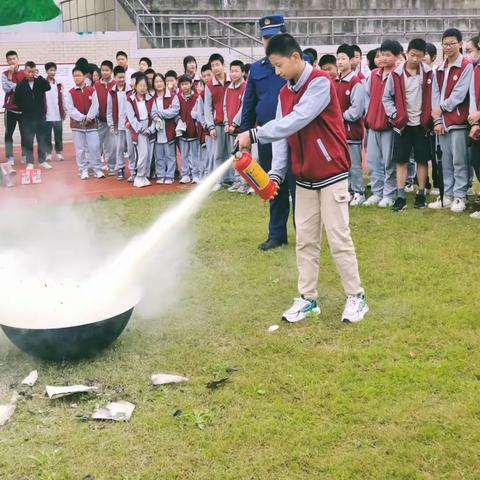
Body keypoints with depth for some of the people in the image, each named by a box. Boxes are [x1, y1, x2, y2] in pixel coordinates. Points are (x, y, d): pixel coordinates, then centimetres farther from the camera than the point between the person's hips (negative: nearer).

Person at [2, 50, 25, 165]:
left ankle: (25, 155, 15)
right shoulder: (5, 74, 0)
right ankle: (10, 157, 2)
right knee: (9, 133, -1)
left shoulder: (24, 73, 5)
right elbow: (6, 88, -14)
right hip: (10, 108, -1)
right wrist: (10, 74, -16)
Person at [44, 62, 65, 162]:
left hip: (58, 115, 3)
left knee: (59, 135, 6)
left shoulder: (59, 85, 8)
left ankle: (59, 152, 15)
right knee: (47, 136, 4)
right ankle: (48, 153, 11)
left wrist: (64, 111, 6)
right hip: (47, 115, -2)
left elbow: (61, 99, 10)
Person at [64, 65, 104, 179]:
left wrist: (89, 117, -14)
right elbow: (70, 109, -6)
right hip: (77, 124, 0)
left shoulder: (92, 91, 4)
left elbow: (95, 106, -3)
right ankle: (83, 171, 8)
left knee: (94, 147, -3)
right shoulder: (70, 93, 2)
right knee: (80, 148, 2)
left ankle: (97, 170, 6)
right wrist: (82, 118, -14)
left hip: (91, 123, 0)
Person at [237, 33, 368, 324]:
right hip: (304, 178, 7)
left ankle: (356, 296, 10)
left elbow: (295, 121, -26)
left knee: (338, 238, -3)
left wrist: (254, 135, -26)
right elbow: (283, 133, 4)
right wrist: (276, 173, -8)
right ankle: (308, 299, 15)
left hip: (331, 174, -7)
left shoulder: (320, 82, -15)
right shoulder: (285, 92, 9)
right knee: (306, 240, 8)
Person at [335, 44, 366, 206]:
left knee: (354, 164, -1)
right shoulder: (335, 82, 11)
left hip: (352, 130, -7)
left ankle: (358, 193, 8)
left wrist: (341, 117, -10)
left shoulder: (356, 83, -12)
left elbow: (356, 110, -17)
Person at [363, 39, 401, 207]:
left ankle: (389, 195, 7)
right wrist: (368, 114, 9)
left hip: (389, 124, -6)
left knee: (389, 162, -1)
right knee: (372, 161, 9)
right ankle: (377, 193, 19)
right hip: (373, 124, 6)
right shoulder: (373, 75, 11)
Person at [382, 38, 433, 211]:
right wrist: (394, 115, -6)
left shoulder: (429, 73, -2)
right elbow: (386, 97, 4)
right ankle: (400, 197, 5)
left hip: (422, 124, 0)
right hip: (402, 124, 0)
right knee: (401, 161, 1)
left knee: (422, 160, 6)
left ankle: (421, 195, 15)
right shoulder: (396, 74, -3)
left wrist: (432, 118, -6)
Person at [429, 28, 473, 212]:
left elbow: (459, 94, -11)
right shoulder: (439, 70, 15)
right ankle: (448, 195, 15)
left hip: (458, 120, -6)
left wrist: (442, 108, -4)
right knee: (446, 161, 9)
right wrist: (437, 119, -2)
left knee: (459, 160, -4)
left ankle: (460, 197, 2)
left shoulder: (467, 66, -3)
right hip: (443, 121, 6)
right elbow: (435, 95, 8)